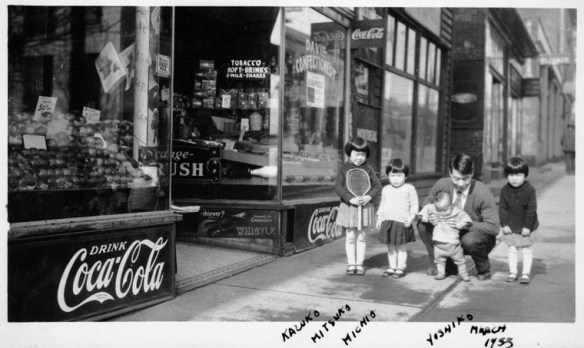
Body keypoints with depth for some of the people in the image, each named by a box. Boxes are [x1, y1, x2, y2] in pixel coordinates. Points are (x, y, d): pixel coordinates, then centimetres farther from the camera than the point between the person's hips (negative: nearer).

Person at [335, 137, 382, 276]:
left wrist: (369, 197, -17)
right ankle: (351, 264, 17)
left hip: (365, 206, 1)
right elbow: (338, 186, -9)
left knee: (361, 236, 9)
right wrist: (350, 199, -20)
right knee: (350, 236, 6)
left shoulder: (368, 169, 3)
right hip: (349, 206, -1)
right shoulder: (343, 168, -2)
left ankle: (359, 264, 19)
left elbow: (377, 185, 1)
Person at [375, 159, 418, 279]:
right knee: (390, 246, 10)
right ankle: (392, 267, 19)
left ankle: (401, 268, 10)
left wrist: (411, 217, -12)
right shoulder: (385, 189, 12)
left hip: (402, 222, -4)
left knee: (401, 247, 2)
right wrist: (379, 218, 14)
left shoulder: (409, 188, -1)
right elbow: (382, 205, 18)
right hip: (387, 222, 5)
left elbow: (414, 204, -2)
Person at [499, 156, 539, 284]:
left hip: (526, 226, -2)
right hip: (510, 226, 3)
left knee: (527, 250, 6)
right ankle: (512, 272, 19)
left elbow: (531, 210, -13)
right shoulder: (505, 190, -6)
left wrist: (527, 226, -15)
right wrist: (504, 224, -8)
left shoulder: (529, 190, -15)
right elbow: (502, 208, -3)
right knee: (511, 249, 9)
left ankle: (526, 273, 15)